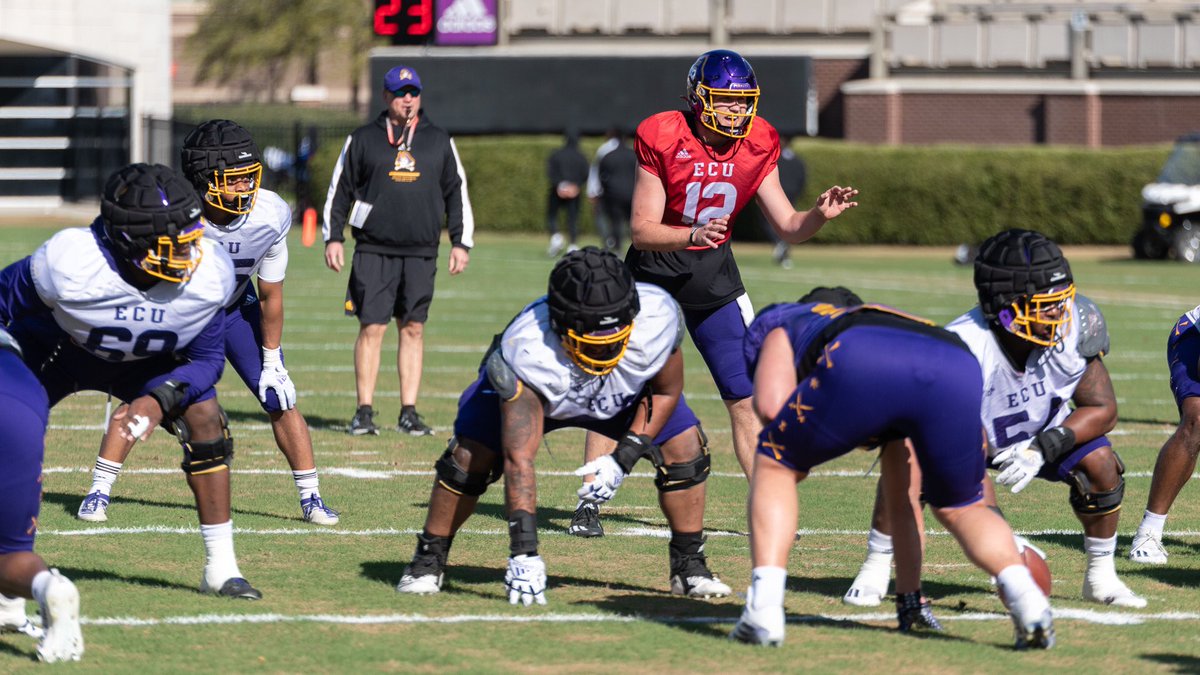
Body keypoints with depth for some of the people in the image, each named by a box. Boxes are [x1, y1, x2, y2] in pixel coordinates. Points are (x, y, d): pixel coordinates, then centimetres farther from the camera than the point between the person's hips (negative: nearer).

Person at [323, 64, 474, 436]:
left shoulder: (439, 141, 11)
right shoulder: (362, 140, 6)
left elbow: (456, 193, 14)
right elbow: (340, 190, 9)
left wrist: (461, 242, 8)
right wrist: (333, 237, 1)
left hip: (421, 253, 2)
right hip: (373, 251, -2)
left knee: (413, 329, 3)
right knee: (371, 328, -5)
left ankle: (409, 412, 5)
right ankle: (364, 412, -2)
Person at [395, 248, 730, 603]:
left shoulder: (656, 318, -38)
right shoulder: (526, 351, -45)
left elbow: (666, 391, -15)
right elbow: (518, 460, -44)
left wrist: (623, 460, -26)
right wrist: (524, 553, -49)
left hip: (627, 394, 2)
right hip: (535, 391, -2)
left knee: (684, 446, -12)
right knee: (470, 455, -19)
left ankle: (689, 565, 7)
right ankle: (429, 560, 4)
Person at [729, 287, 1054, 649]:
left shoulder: (778, 320, 39)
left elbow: (771, 406, 14)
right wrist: (910, 597, 56)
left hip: (861, 366, -4)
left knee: (775, 465, 23)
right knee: (961, 509, 27)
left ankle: (763, 609, 8)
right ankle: (1024, 596, 0)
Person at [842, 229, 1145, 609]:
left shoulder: (1075, 327, -28)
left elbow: (1102, 409, -17)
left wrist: (1042, 449, -34)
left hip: (1042, 430, 3)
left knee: (1101, 463, -20)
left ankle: (1101, 577, 3)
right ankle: (875, 570, -6)